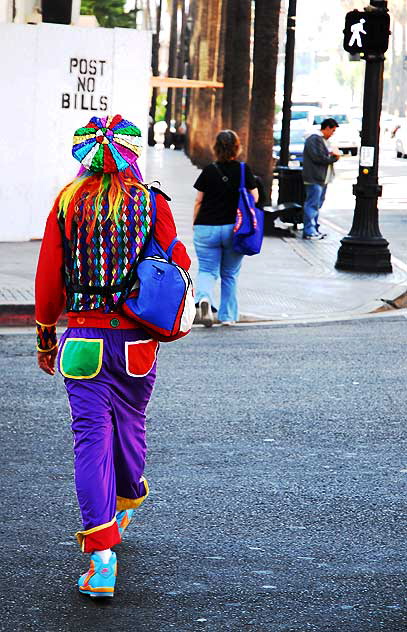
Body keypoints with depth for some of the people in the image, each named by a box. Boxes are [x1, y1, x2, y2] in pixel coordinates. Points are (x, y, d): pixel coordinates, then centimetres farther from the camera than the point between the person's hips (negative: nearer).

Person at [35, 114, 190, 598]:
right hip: (138, 341, 1)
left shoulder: (67, 203, -3)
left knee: (91, 439, -3)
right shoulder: (152, 204, -4)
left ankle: (102, 556, -12)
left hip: (84, 338, -1)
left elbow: (49, 277, 1)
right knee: (129, 424, 21)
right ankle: (127, 503, 47)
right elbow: (178, 267, 0)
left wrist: (45, 336, 12)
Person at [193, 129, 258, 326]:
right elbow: (254, 198, 1)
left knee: (207, 270, 6)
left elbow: (199, 201, 0)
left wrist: (195, 224, 11)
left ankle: (203, 297, -24)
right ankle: (228, 316, 19)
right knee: (230, 274, 15)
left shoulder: (209, 171, -4)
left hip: (207, 229, -1)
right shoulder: (244, 171, -3)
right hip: (235, 229, 1)